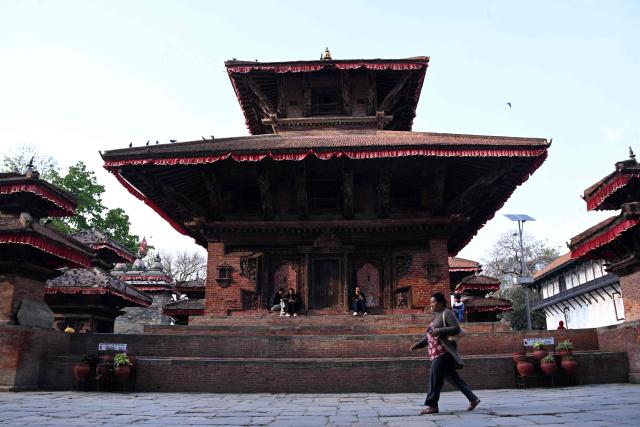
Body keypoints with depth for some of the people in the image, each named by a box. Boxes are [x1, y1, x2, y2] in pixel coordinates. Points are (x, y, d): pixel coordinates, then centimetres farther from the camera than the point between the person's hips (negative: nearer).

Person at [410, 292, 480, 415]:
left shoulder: (447, 314, -6)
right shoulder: (436, 316, 20)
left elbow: (457, 329, -17)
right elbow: (429, 336, 21)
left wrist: (440, 330, -24)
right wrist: (418, 344, 10)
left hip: (445, 351, -9)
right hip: (438, 352, 9)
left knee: (435, 377, -10)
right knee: (453, 378, 12)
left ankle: (432, 405, -5)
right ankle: (473, 398, 19)